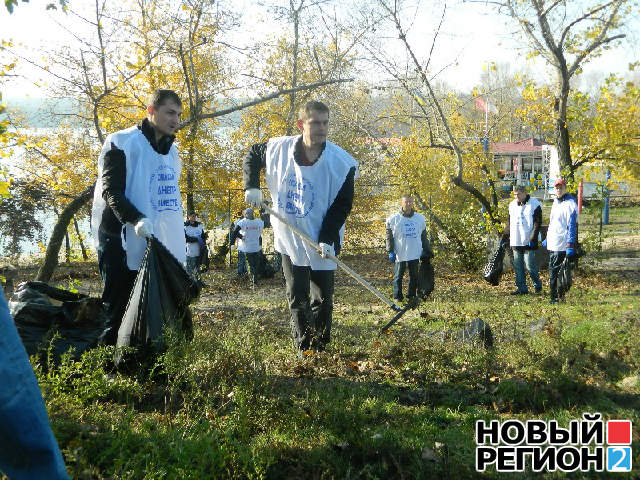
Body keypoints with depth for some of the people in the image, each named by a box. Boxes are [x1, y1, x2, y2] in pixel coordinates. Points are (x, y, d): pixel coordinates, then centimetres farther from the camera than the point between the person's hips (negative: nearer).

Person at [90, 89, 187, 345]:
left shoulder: (170, 150, 17)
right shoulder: (123, 143, -7)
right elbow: (111, 191, -15)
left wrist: (179, 238, 17)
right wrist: (136, 219, -31)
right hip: (124, 243, -7)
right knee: (118, 314, -3)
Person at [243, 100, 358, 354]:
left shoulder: (341, 162, -15)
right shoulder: (278, 148, -9)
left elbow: (342, 204, -11)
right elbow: (252, 156, 12)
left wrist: (328, 238, -21)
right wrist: (252, 186, -3)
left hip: (322, 242, -1)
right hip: (290, 238, 2)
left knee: (323, 298, 8)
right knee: (297, 296, 7)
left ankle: (319, 348, 24)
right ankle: (303, 350, 17)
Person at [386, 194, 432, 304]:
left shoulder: (420, 218, 8)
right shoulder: (394, 219, -2)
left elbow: (423, 236, 16)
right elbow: (389, 237, -1)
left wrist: (427, 250, 16)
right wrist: (390, 251, -7)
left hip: (415, 254, 3)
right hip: (399, 254, -3)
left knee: (414, 276, 9)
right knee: (398, 276, 4)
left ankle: (411, 295, 21)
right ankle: (397, 297, 14)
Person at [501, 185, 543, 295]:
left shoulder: (534, 204, -4)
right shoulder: (512, 205, 14)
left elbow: (537, 223, -7)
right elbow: (509, 223, 20)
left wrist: (532, 239, -15)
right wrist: (504, 238, 14)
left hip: (528, 242, -6)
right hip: (516, 241, 6)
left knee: (529, 265, -6)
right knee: (517, 266, 6)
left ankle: (537, 285, 16)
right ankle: (521, 288, 14)